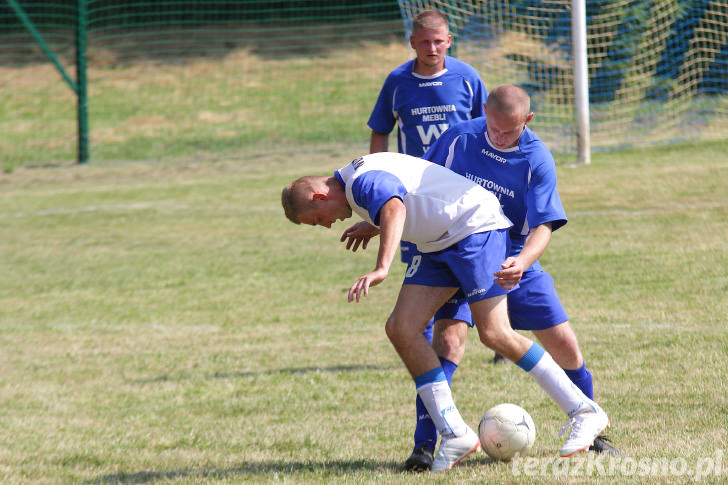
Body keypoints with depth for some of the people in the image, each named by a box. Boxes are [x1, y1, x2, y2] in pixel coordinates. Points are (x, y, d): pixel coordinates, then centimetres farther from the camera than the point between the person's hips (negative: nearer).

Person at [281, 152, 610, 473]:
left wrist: (381, 269, -55)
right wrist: (372, 225, 41)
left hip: (476, 224, -11)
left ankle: (585, 413, -9)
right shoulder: (356, 178, 13)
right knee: (401, 328, -5)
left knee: (494, 333, -18)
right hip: (437, 245, 11)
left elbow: (394, 208, -42)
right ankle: (454, 433, -7)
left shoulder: (364, 181, -19)